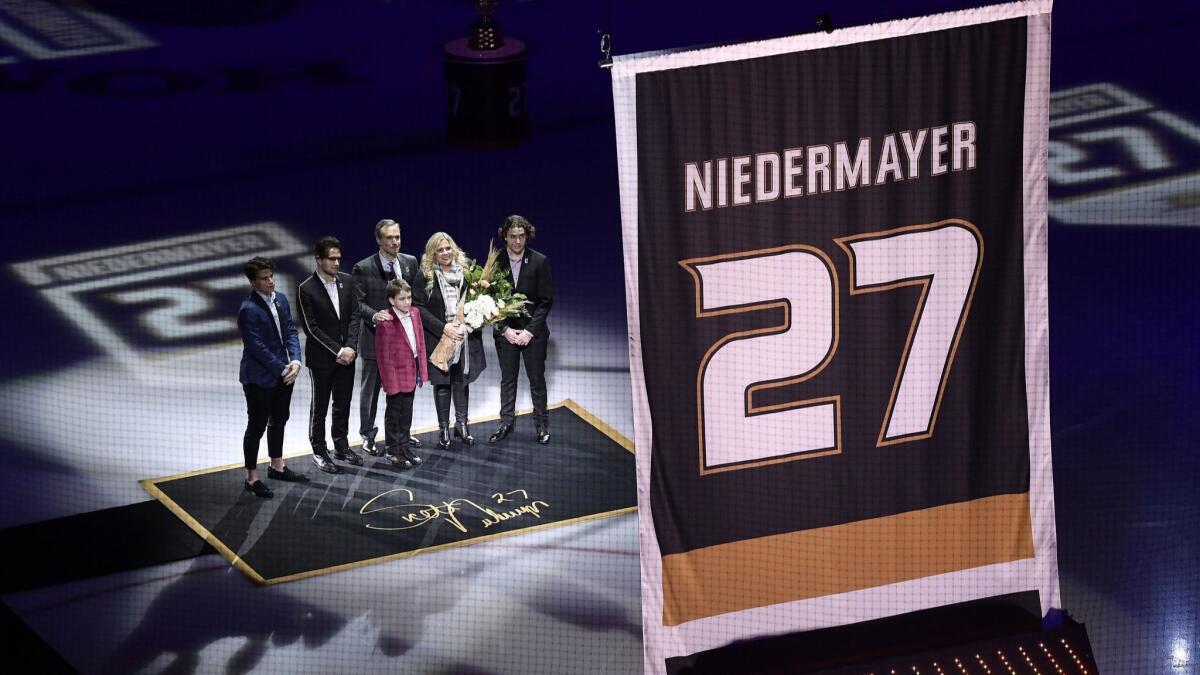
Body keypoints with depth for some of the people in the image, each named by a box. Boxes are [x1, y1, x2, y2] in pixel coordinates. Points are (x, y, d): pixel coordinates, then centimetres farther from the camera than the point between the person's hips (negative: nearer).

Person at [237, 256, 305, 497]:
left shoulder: (281, 299, 4)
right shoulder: (248, 310, -21)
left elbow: (290, 332, 6)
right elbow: (258, 347, -21)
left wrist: (295, 361, -9)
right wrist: (282, 370, -17)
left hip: (283, 374, 8)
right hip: (259, 378, -8)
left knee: (278, 421, 22)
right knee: (256, 427, 2)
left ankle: (277, 466, 39)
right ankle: (252, 478, 11)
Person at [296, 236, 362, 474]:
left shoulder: (347, 281, 1)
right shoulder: (306, 289, -14)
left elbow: (354, 317, 2)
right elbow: (311, 327, -15)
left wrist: (350, 347, -11)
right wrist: (337, 351, -17)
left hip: (346, 354, 5)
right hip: (321, 358, -5)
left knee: (343, 404, 15)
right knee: (319, 406, 7)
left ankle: (341, 446, 29)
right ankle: (319, 452, 17)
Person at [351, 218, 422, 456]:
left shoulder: (410, 263, 4)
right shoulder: (363, 268, -11)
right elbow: (356, 302, -12)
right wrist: (374, 315, -29)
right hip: (375, 336, -4)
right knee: (370, 389, 7)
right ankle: (368, 435, 18)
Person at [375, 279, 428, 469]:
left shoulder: (415, 313, 0)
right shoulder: (385, 322, -21)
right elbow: (383, 355, -17)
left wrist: (422, 371, 8)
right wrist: (390, 380, -16)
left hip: (411, 372, 6)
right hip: (396, 374, -6)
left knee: (407, 411, 18)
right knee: (394, 412, 8)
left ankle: (404, 445, 32)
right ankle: (393, 451, 19)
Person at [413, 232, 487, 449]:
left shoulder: (465, 271, 1)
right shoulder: (425, 275, -7)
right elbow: (419, 307, -10)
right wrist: (443, 327, -17)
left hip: (465, 337, 2)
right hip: (438, 338, -2)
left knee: (462, 381, 10)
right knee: (442, 383, 5)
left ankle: (462, 425, 22)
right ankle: (443, 428, 16)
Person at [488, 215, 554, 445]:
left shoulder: (539, 262, -6)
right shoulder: (495, 263, -3)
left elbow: (546, 300, -5)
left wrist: (530, 330, -12)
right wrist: (505, 329, -9)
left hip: (533, 331, -1)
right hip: (505, 330, 1)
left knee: (537, 378, 6)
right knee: (507, 379, 9)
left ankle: (542, 424, 16)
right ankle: (506, 423, 18)